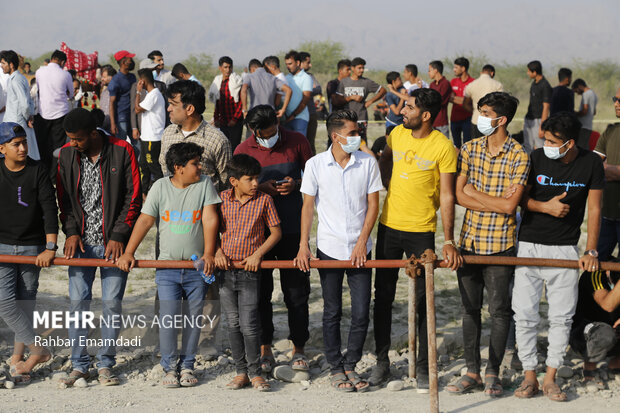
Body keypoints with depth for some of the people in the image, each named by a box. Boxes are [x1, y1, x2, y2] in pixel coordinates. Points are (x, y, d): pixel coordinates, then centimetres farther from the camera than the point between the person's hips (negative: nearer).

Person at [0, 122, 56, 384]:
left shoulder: (38, 172, -5)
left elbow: (50, 210, -9)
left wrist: (50, 247, -17)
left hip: (32, 248, -1)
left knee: (25, 303, 4)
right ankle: (37, 350, -3)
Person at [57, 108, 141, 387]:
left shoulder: (122, 152, -7)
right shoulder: (66, 155, 4)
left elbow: (133, 197, -5)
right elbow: (63, 197, 11)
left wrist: (119, 236, -9)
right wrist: (71, 232, -2)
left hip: (113, 241, -3)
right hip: (81, 241, 3)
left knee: (111, 303, 0)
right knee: (78, 301, 0)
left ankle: (106, 364, 12)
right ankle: (79, 364, 11)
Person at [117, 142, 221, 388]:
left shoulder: (204, 184, 0)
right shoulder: (161, 187, 0)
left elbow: (210, 219, -6)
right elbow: (145, 221, 0)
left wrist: (209, 253, -15)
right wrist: (128, 253, -6)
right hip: (167, 266, 0)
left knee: (193, 318, 6)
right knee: (168, 316, -6)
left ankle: (187, 366, 18)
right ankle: (169, 367, 6)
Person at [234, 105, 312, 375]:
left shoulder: (297, 142, 0)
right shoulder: (243, 150, 0)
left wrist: (296, 184, -12)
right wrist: (260, 188, -12)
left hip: (292, 229, 0)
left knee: (297, 290, 3)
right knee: (260, 290, 5)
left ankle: (298, 349, 15)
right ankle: (264, 348, 17)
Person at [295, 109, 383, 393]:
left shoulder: (368, 163, -2)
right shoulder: (316, 165, -3)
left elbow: (373, 204, 1)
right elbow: (308, 206, 2)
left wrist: (362, 243, -6)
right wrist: (303, 246, -4)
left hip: (359, 250, 1)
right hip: (329, 249, -1)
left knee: (361, 312, 1)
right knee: (332, 313, 7)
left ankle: (350, 365, 19)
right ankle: (335, 369, 21)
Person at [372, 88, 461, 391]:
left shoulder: (443, 147, -11)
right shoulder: (397, 134, 2)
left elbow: (447, 195, -11)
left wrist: (449, 241, -15)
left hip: (421, 232, -4)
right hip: (389, 226, 4)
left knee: (423, 301, 2)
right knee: (383, 297, 9)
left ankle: (423, 367, 13)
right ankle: (381, 362, 20)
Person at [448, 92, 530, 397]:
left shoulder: (519, 156, -9)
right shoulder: (470, 149, 4)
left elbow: (510, 204, -16)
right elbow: (459, 195, -3)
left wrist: (475, 193, -9)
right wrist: (495, 203, -12)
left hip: (500, 243, -4)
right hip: (470, 239, 4)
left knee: (499, 311, 4)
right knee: (470, 308, 10)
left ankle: (492, 372, 17)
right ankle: (472, 371, 20)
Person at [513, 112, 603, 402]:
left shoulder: (591, 163, -5)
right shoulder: (537, 158, -6)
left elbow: (594, 209, -1)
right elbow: (521, 198, 3)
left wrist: (591, 251, -7)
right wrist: (546, 206, -15)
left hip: (565, 249, 0)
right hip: (529, 244, 0)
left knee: (562, 316, 1)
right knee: (524, 313, -2)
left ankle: (550, 378, 11)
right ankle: (529, 376, 10)